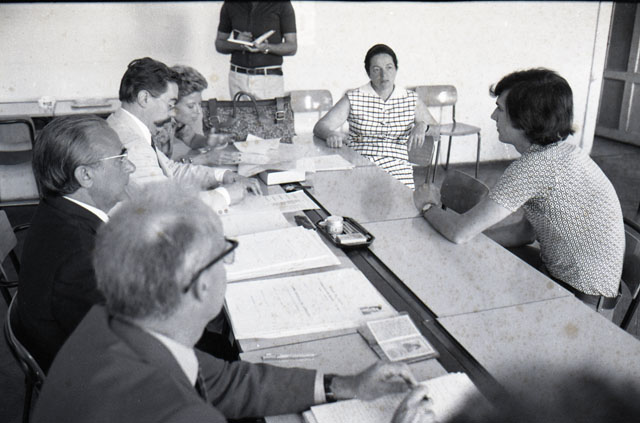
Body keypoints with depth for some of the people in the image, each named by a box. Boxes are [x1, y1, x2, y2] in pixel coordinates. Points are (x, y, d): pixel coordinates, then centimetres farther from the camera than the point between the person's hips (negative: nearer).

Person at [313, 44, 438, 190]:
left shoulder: (411, 100, 14)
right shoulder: (353, 98, 7)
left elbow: (436, 131, 20)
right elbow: (320, 127, 2)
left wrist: (422, 126, -4)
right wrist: (331, 134, -22)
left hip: (397, 168, 2)